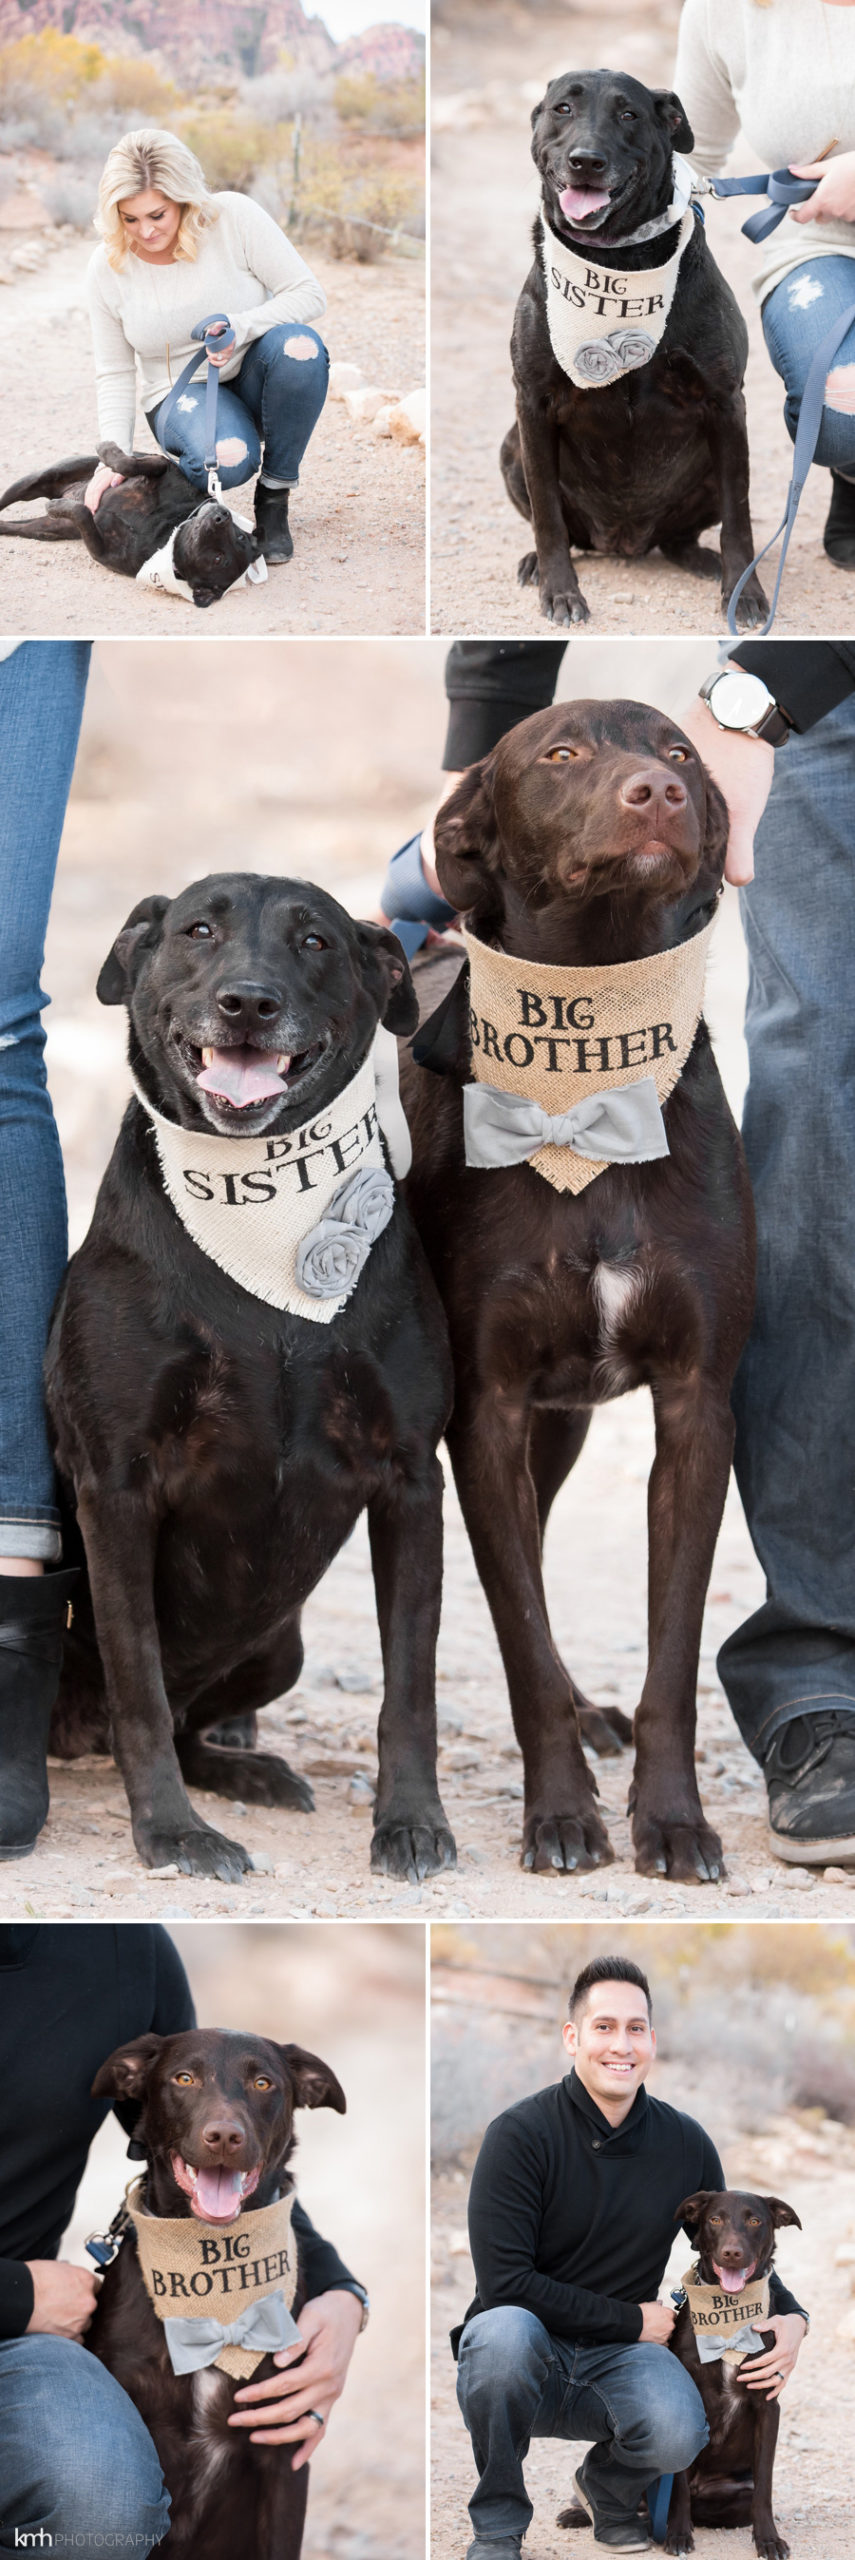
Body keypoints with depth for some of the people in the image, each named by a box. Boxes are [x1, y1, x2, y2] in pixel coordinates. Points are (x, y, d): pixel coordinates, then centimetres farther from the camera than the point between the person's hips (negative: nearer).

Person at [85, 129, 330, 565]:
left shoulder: (233, 217, -13)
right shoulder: (109, 268, -7)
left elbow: (309, 294, -11)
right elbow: (115, 375, 1)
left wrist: (239, 328, -27)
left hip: (252, 379, 2)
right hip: (181, 396, -1)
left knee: (299, 345, -36)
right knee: (227, 457, -38)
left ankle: (275, 495, -18)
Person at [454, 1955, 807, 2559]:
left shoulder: (685, 2143, 2)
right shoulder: (521, 2134, -12)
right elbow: (505, 2282, -17)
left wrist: (790, 2318, -4)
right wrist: (632, 2321, -13)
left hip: (620, 2356, 3)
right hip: (530, 2352, -3)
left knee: (678, 2435, -30)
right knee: (504, 2331, -39)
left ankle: (608, 2486, 10)